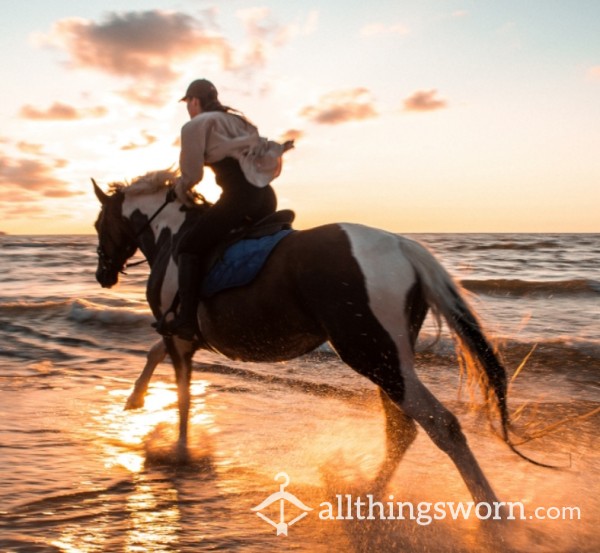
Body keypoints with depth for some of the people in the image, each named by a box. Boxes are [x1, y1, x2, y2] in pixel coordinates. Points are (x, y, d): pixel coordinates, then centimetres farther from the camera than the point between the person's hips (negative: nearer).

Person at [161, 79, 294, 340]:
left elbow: (191, 174, 2)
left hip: (238, 197, -7)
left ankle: (186, 320, -13)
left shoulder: (195, 125, 6)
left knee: (189, 247, -1)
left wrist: (181, 189, 22)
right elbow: (271, 157, 24)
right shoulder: (237, 120, 27)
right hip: (267, 196, 8)